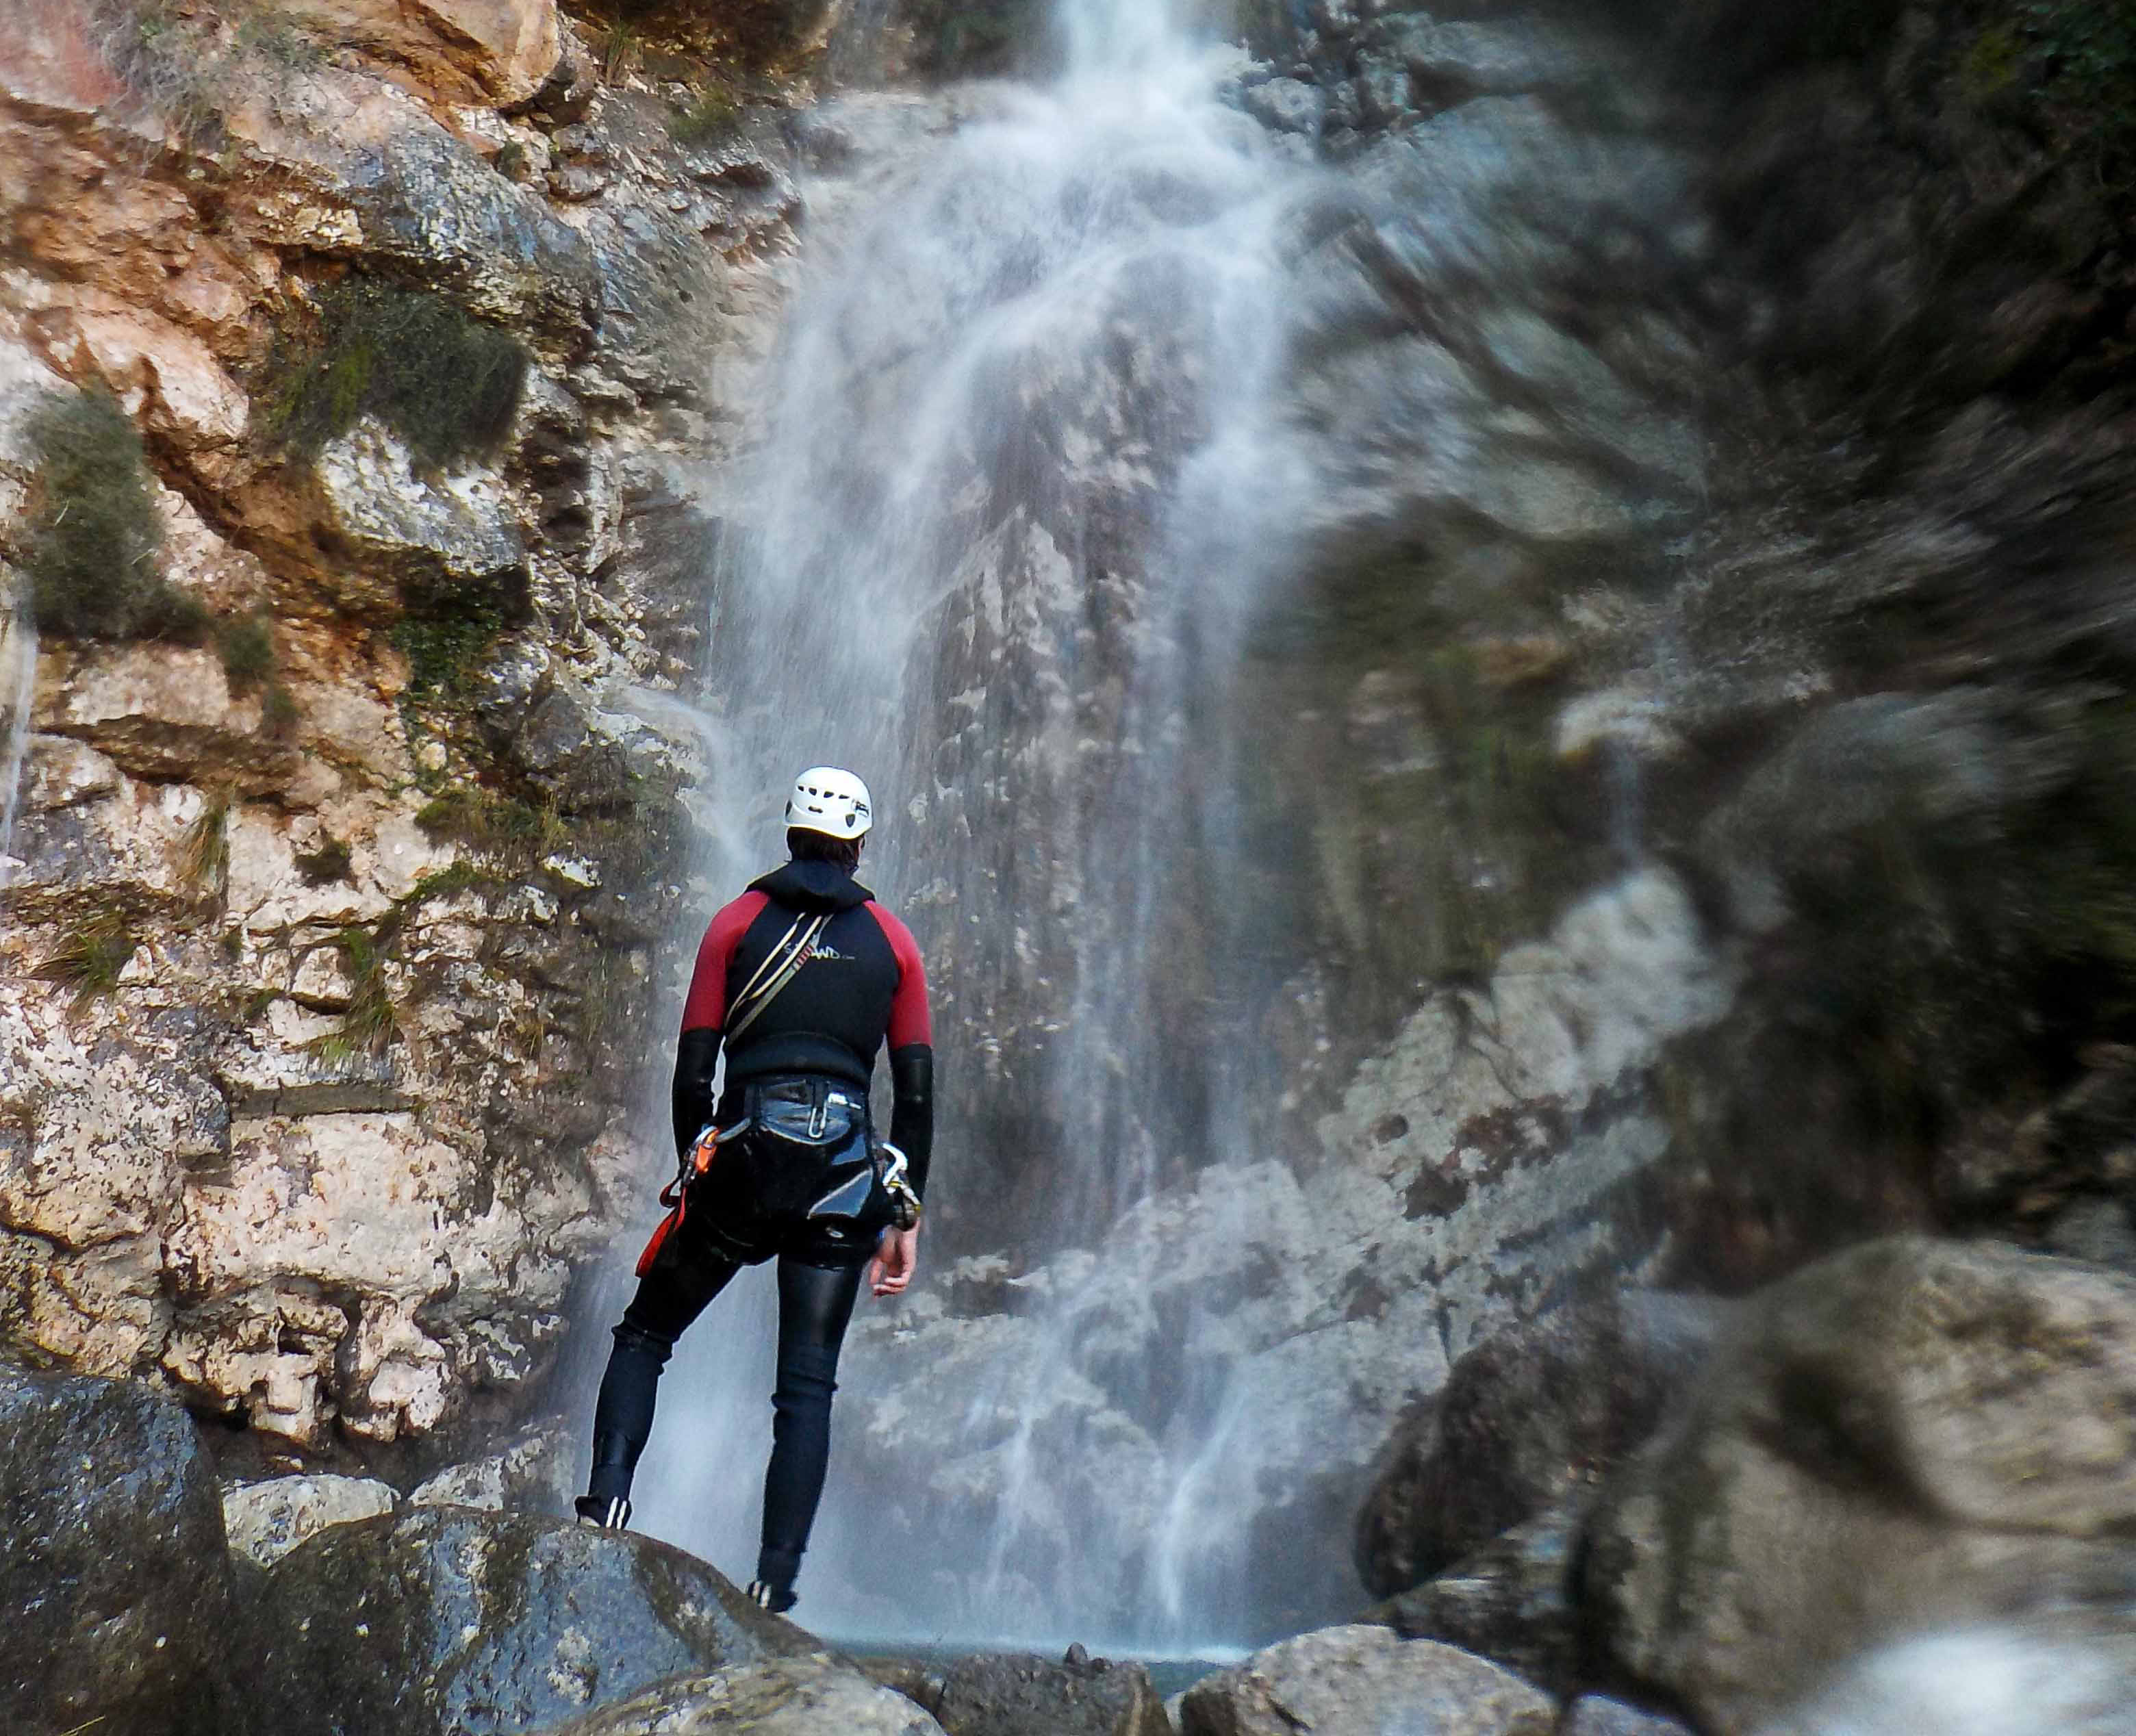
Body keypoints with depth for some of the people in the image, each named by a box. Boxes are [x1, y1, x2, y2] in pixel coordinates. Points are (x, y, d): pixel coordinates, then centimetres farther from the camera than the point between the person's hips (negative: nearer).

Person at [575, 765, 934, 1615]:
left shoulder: (739, 920, 8)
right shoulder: (892, 939, 10)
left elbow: (692, 1072, 3)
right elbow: (916, 1092, 6)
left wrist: (694, 1170, 16)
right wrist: (906, 1217, 10)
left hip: (743, 1157, 0)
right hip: (845, 1174, 1)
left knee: (644, 1335, 18)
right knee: (808, 1385, 7)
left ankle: (608, 1491, 0)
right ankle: (775, 1582, 1)